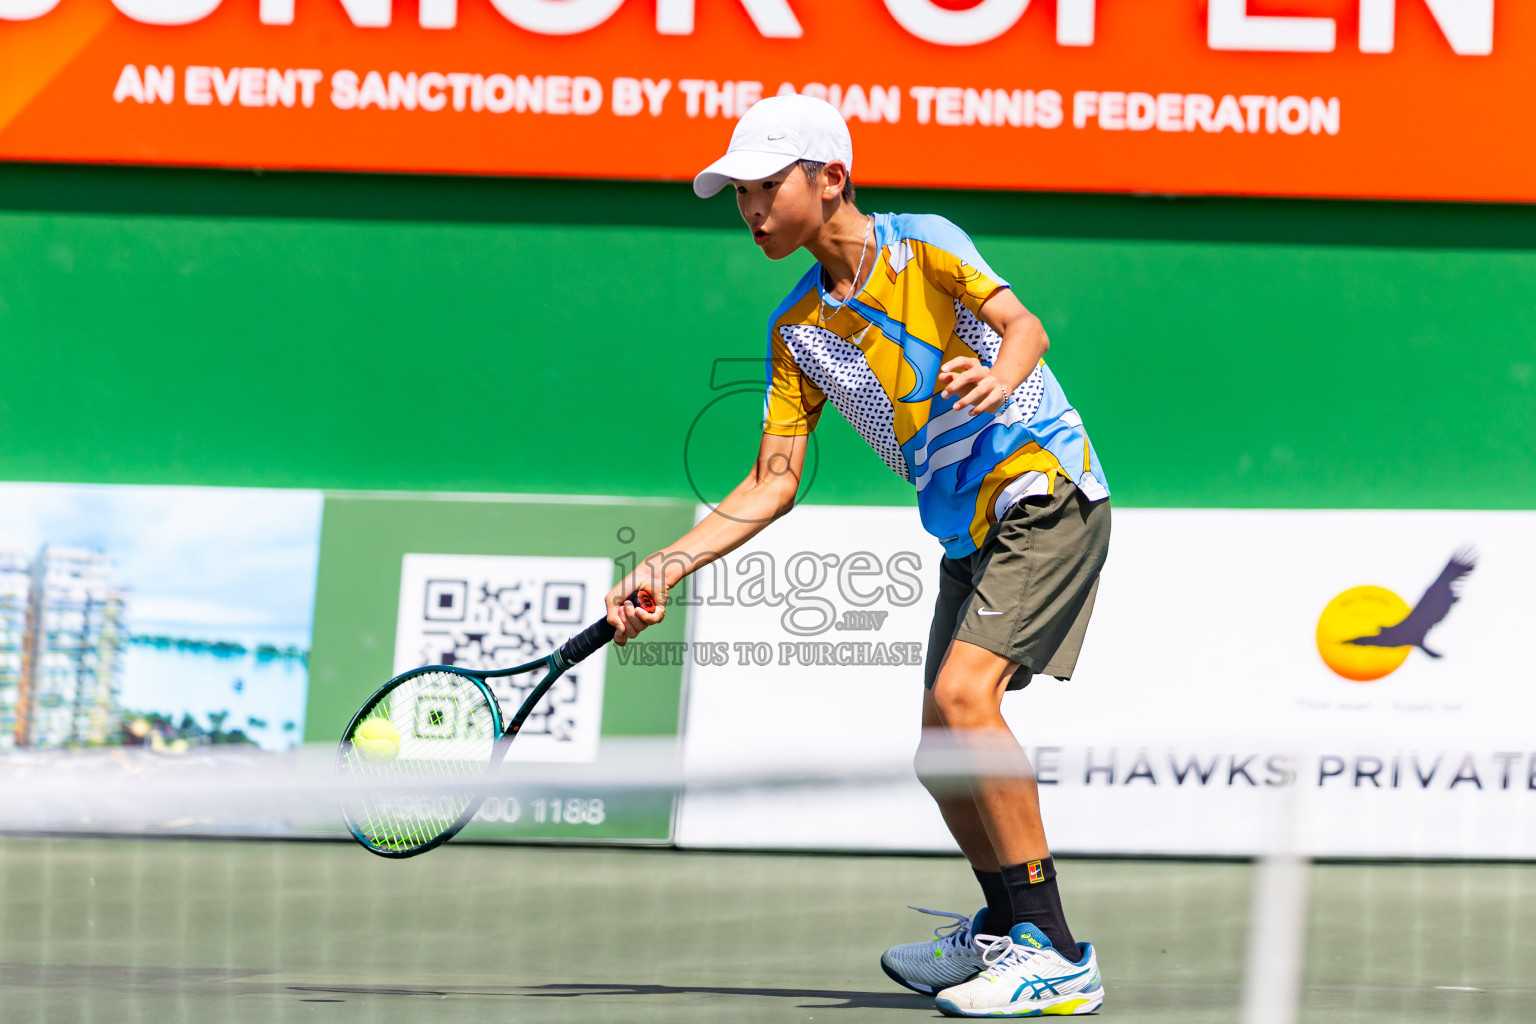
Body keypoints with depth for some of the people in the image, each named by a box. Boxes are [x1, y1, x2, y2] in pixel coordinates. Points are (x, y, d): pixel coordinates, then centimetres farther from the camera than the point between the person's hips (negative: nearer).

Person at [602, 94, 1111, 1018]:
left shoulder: (923, 247, -9)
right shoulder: (798, 328, 9)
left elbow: (1024, 325, -23)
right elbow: (774, 483, 8)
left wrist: (998, 378, -46)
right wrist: (670, 567, -2)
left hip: (1048, 497, -8)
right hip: (967, 535, 8)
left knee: (964, 692, -25)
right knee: (942, 754, 7)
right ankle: (1002, 932, 32)